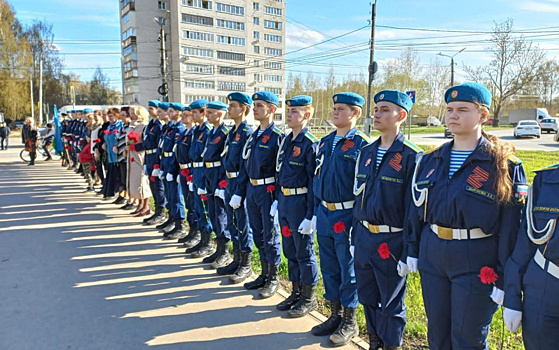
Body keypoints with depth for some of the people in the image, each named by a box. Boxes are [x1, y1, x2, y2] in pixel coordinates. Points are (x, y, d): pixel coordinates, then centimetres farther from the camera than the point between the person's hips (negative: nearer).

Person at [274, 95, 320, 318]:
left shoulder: (310, 144, -14)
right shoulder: (286, 141, 10)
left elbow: (314, 182, -16)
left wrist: (310, 215, -17)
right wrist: (278, 200, 14)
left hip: (300, 202, -8)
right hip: (284, 201, 8)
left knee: (304, 252, 5)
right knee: (289, 250, 17)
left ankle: (308, 298, 21)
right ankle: (296, 292, 33)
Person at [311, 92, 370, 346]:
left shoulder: (361, 145, -10)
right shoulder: (325, 142, 10)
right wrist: (316, 211, 14)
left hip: (347, 216, -7)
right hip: (324, 213, 7)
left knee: (348, 271, 6)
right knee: (329, 268, 16)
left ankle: (349, 323, 24)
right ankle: (335, 316, 33)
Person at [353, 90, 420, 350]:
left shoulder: (411, 156, -12)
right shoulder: (366, 153, 8)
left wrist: (408, 253, -12)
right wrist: (355, 237, 14)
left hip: (392, 242, -6)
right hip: (364, 238, 6)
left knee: (391, 304, 11)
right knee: (367, 298, 20)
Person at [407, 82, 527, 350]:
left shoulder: (504, 165, -9)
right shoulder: (430, 160, 6)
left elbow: (511, 225, -11)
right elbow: (416, 209, 11)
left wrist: (504, 278, -11)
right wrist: (413, 250, 10)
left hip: (476, 262, -4)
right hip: (432, 256, 5)